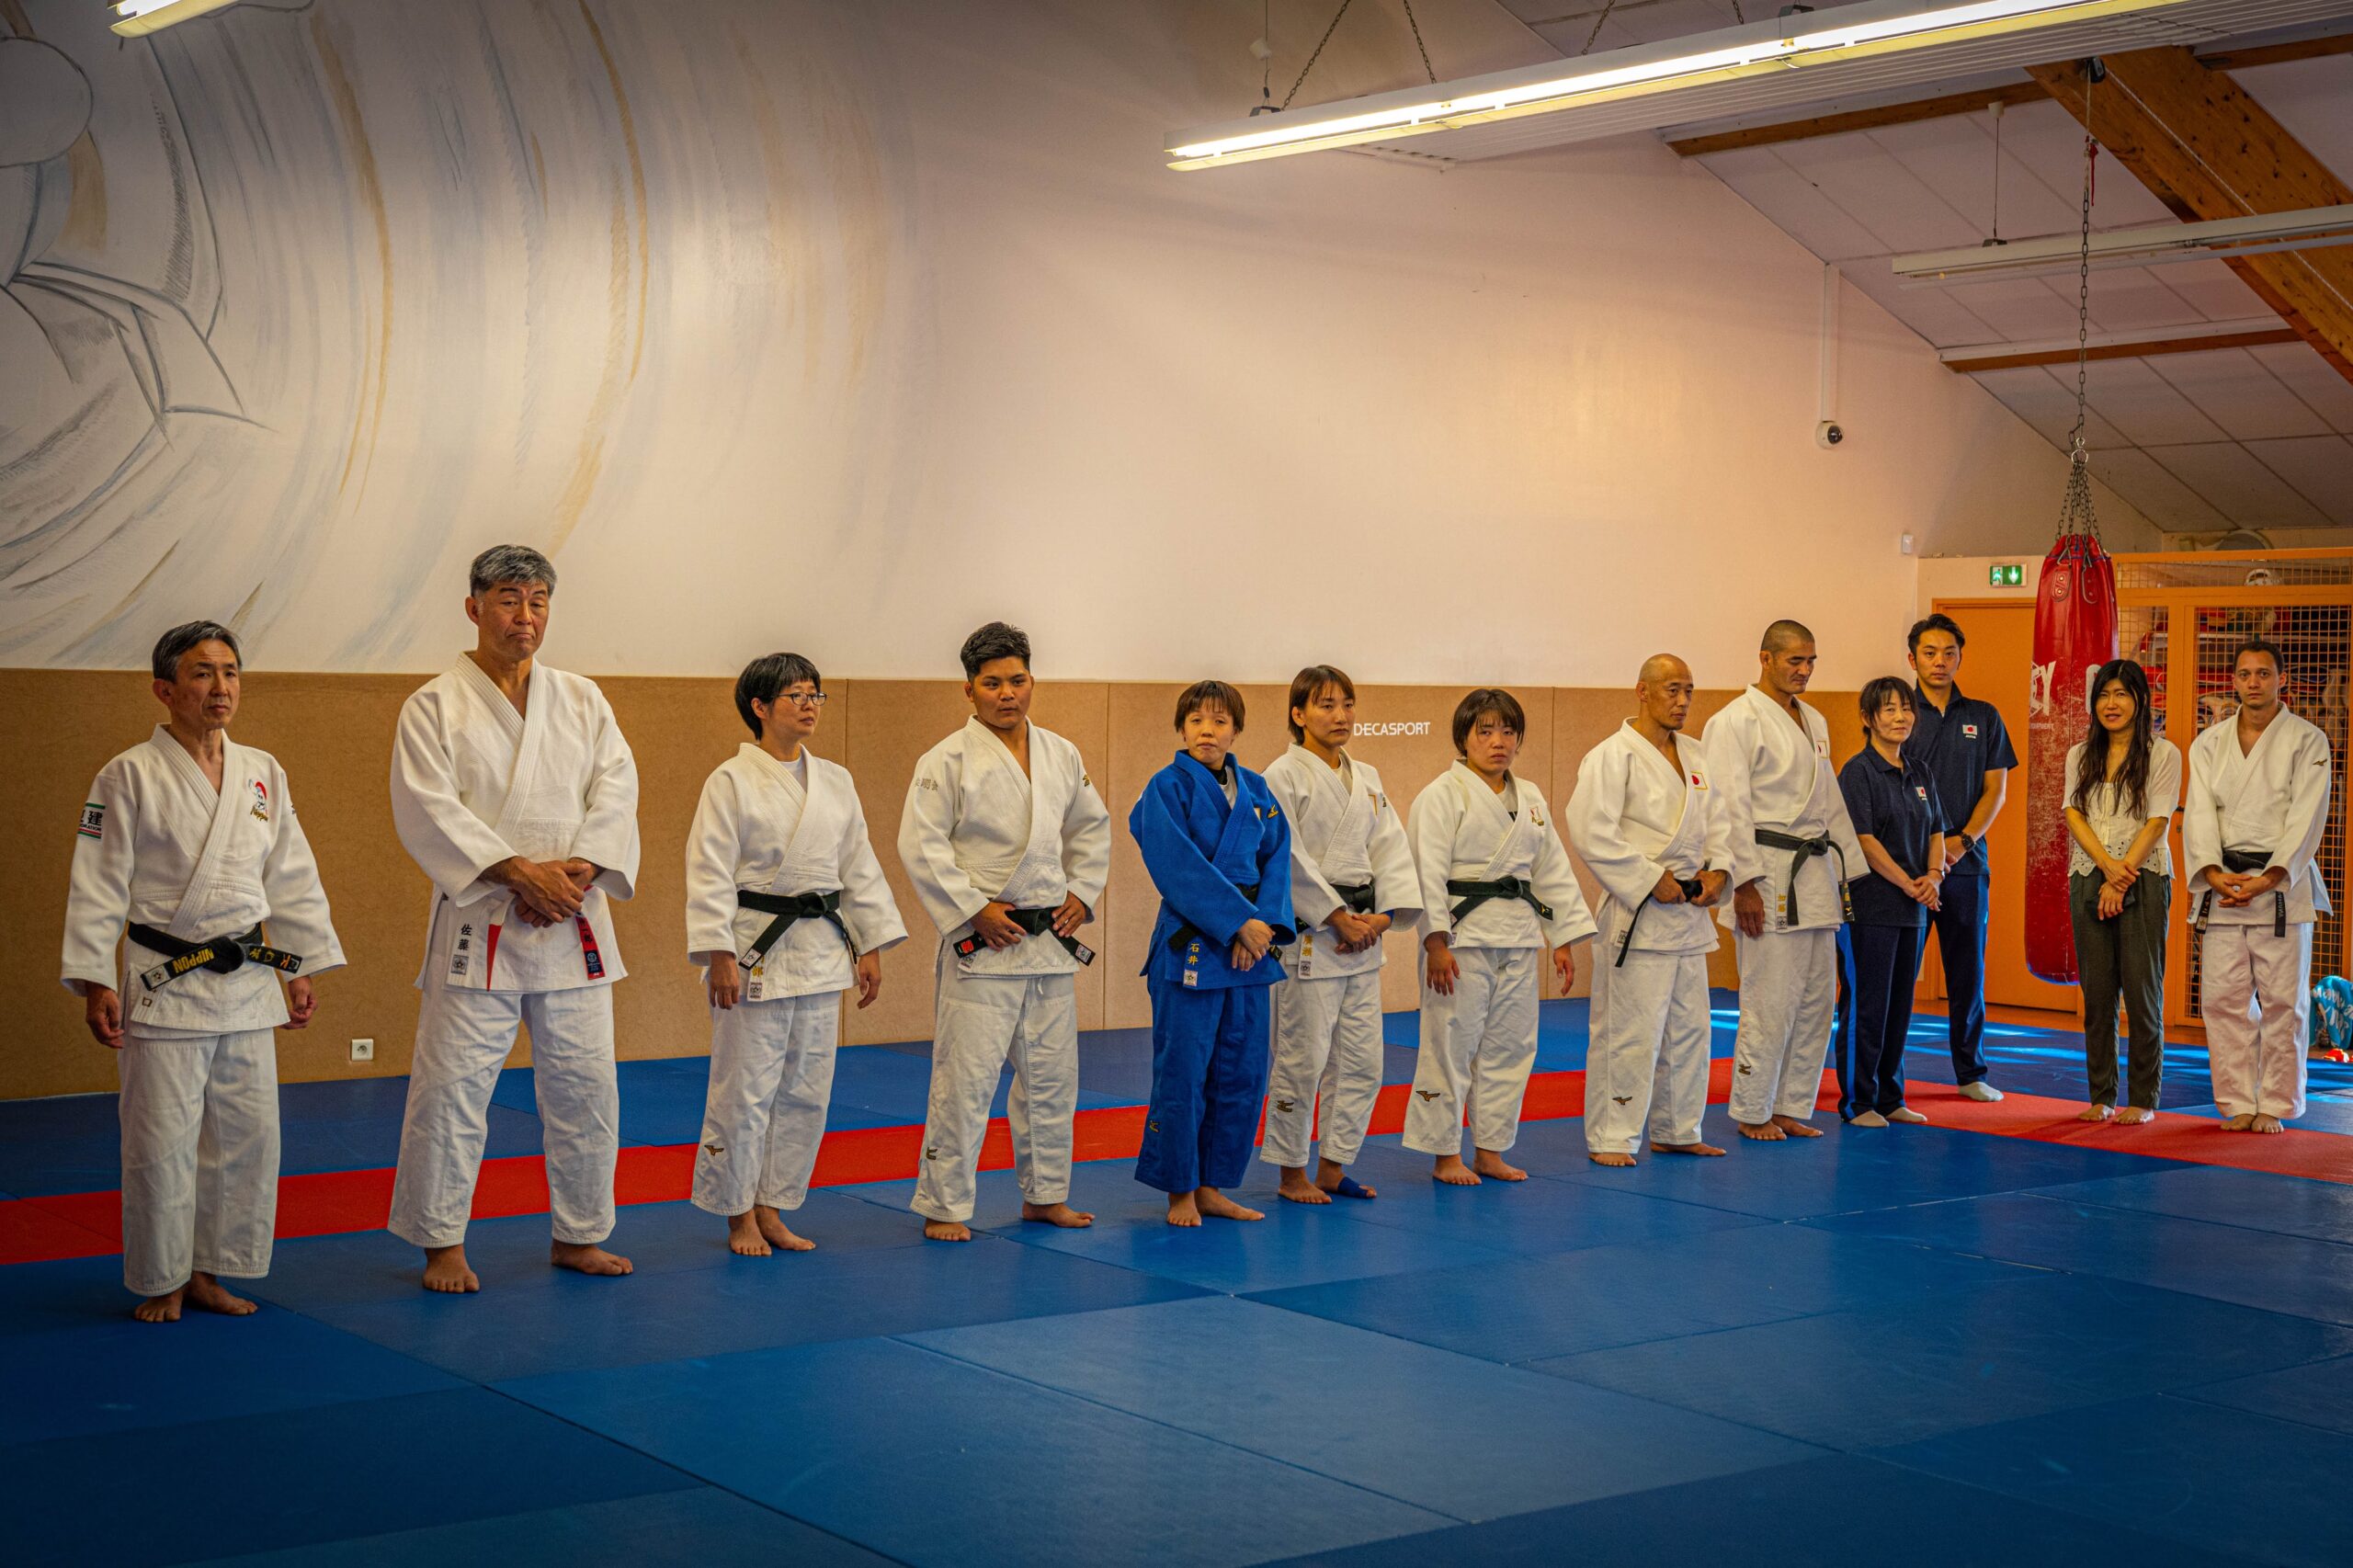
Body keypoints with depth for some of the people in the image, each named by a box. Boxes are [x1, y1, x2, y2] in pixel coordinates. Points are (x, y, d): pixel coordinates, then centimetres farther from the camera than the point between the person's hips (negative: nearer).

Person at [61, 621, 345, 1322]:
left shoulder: (263, 773, 7)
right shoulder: (130, 776, -7)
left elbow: (292, 876, 13)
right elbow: (98, 886, -7)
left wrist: (304, 969, 12)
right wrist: (95, 984, -10)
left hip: (248, 981, 5)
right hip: (164, 985, -5)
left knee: (247, 1134, 8)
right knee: (161, 1143, -2)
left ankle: (210, 1271, 22)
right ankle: (163, 1282, 14)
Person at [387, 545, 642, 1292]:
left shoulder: (582, 700, 10)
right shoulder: (436, 705, -2)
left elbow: (616, 790, 2)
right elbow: (428, 810, -12)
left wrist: (577, 869, -15)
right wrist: (519, 871, -19)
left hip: (572, 922, 4)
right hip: (480, 923, -4)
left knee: (586, 1084, 8)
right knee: (452, 1087, -3)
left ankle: (577, 1237, 23)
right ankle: (443, 1244, 11)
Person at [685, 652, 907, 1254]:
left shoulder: (834, 781, 10)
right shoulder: (731, 781, -7)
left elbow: (859, 867, 14)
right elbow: (710, 873, -11)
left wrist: (872, 946, 10)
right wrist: (719, 955, -17)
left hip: (820, 951, 6)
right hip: (756, 950, -6)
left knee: (806, 1089, 9)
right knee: (745, 1088, -3)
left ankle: (772, 1209, 21)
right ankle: (738, 1215, 12)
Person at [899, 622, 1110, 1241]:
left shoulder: (1062, 756, 8)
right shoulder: (947, 761, -9)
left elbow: (1092, 829, 19)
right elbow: (921, 846, -12)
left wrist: (1080, 895, 8)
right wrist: (975, 910, -15)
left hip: (1052, 938, 6)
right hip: (982, 939, -6)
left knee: (1050, 1073, 13)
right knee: (965, 1078, -6)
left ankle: (1045, 1194, 27)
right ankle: (943, 1206, 4)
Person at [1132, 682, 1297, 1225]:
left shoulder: (1255, 790, 10)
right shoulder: (1168, 787, -7)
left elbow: (1276, 857, 7)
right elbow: (1178, 868, -15)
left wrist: (1264, 925, -9)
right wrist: (1239, 921, -18)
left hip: (1250, 947, 6)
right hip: (1188, 945, -6)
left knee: (1242, 1074, 9)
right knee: (1182, 1074, -3)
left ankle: (1211, 1187, 20)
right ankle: (1179, 1191, 10)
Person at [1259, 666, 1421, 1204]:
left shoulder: (1367, 779, 13)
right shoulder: (1283, 776, -8)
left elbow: (1390, 850, 8)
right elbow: (1290, 861, -14)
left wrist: (1380, 917, -7)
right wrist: (1339, 918, -15)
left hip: (1362, 934, 7)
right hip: (1307, 934, -7)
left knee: (1361, 1059, 10)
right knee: (1301, 1058, -3)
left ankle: (1333, 1167, 21)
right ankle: (1291, 1174, 10)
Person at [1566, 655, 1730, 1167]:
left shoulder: (1695, 755, 14)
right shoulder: (1612, 756, -11)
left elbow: (1716, 820, 20)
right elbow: (1592, 833, -19)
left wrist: (1718, 869, 0)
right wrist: (1652, 881, -19)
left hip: (1689, 911, 8)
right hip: (1636, 914, -8)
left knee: (1689, 1028, 15)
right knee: (1628, 1031, -8)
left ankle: (1676, 1131, 27)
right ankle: (1609, 1138, 0)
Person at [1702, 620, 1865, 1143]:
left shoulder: (1814, 722, 17)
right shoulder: (1737, 721, -8)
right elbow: (1730, 808, -13)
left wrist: (1845, 873, 17)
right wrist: (1744, 883, -17)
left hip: (1815, 873, 8)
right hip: (1769, 874, -8)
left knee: (1816, 1000, 9)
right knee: (1770, 1001, -8)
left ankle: (1792, 1107, 19)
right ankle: (1752, 1113, 3)